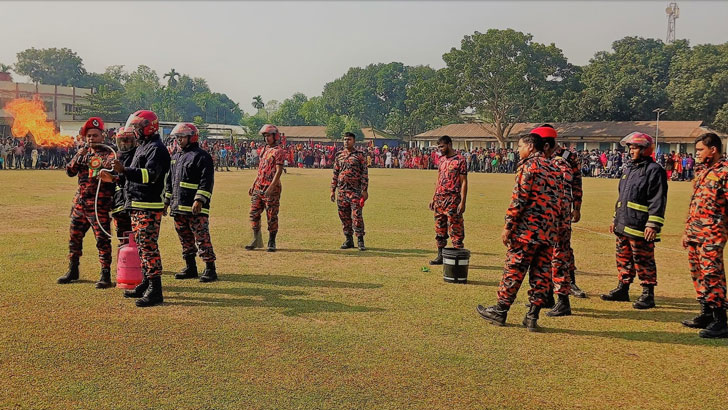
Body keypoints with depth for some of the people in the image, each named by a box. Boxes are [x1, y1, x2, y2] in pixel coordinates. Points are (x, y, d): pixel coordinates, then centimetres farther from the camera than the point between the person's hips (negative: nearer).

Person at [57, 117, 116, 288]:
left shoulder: (107, 153, -5)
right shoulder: (83, 151, 12)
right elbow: (70, 172, 10)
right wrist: (78, 159, -7)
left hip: (99, 203, -7)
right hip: (80, 201, 7)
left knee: (102, 238, -6)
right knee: (75, 236, 15)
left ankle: (105, 275, 0)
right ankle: (73, 271, 30)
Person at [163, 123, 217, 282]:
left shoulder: (201, 156, -7)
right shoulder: (176, 157, 20)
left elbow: (206, 181, -16)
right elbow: (170, 181, 26)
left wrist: (199, 200, -24)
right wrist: (167, 201, 22)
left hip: (195, 209, -8)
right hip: (178, 207, 9)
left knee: (202, 238, -8)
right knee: (185, 239, 13)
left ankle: (210, 269, -3)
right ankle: (190, 268, 23)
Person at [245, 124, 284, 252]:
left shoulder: (278, 152, -9)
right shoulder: (264, 150, 17)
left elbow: (278, 171, -17)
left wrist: (271, 187, -25)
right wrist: (253, 185, 19)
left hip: (271, 189, -8)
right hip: (258, 187, 8)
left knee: (272, 216, -1)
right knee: (254, 213, 8)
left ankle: (271, 243, 9)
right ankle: (256, 240, 18)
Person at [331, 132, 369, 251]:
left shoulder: (359, 155, -1)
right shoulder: (339, 155, 13)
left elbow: (364, 173, -4)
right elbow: (335, 174, 16)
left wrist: (365, 190, -11)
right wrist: (332, 190, 11)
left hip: (355, 190, -5)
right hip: (341, 190, 5)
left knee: (357, 216, -8)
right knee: (344, 217, 7)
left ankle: (360, 241, -1)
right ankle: (349, 240, 17)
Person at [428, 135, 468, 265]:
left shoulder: (460, 160, -7)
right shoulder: (441, 159, 15)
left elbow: (464, 182, -10)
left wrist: (462, 202, -16)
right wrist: (434, 198, 16)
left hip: (453, 199, -7)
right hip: (439, 199, 8)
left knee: (456, 230, -4)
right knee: (440, 230, 11)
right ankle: (440, 256, 19)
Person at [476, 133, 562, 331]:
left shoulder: (528, 166, -8)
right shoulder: (554, 168, 15)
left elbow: (519, 198, -15)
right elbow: (558, 201, 16)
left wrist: (508, 226, -11)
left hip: (527, 229, -7)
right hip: (549, 232, 7)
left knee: (513, 270, 2)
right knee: (541, 274, 8)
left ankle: (500, 311, 11)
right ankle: (532, 317, 11)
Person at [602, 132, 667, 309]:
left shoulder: (654, 170, -10)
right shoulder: (630, 169, 18)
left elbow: (658, 200, -16)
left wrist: (653, 225, -21)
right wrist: (616, 219, 22)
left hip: (640, 227, -9)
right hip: (623, 225, 9)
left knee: (644, 261, -2)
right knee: (624, 258, 15)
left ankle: (648, 295, 6)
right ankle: (622, 289, 26)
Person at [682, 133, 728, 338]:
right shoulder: (703, 171, 18)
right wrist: (687, 231, 21)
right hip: (694, 233, 9)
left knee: (711, 274, -10)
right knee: (698, 273, 14)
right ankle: (707, 314, 24)